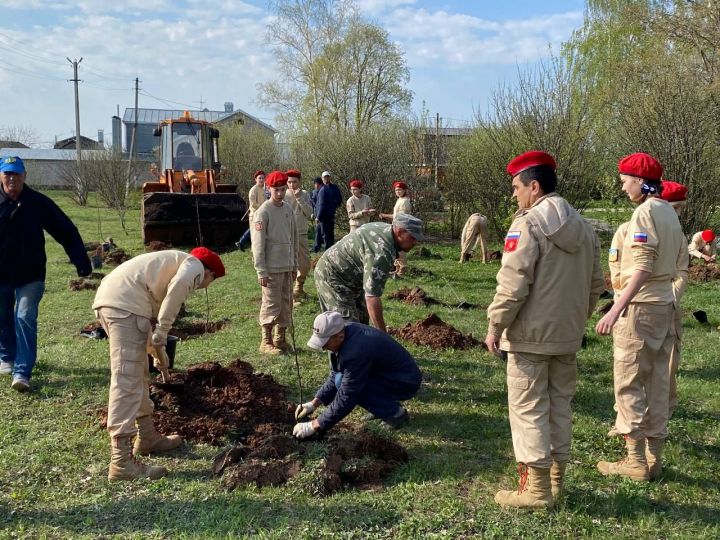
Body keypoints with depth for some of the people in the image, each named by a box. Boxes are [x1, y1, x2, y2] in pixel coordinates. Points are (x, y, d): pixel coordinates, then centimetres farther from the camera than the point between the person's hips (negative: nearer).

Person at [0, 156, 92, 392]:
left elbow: (66, 231, -6)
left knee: (25, 320, -10)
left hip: (30, 276, -2)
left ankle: (22, 371, -11)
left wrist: (81, 261, -12)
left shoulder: (38, 203, -7)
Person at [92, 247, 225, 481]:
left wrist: (157, 351, 35)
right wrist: (160, 341, -11)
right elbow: (176, 289, -15)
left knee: (139, 373, 21)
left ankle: (147, 437, 34)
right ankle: (121, 462, -12)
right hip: (125, 304, -10)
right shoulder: (194, 265, 7)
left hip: (106, 298, 10)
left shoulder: (173, 262, 33)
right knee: (126, 380, -11)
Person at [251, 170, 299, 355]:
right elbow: (258, 244, -12)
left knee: (286, 304, 11)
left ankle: (281, 339, 22)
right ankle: (266, 342, 9)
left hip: (287, 267, 7)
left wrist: (294, 264, 14)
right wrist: (261, 271, -15)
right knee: (271, 304, -2)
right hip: (271, 268, -7)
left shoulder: (288, 209, 10)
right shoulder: (263, 212, -10)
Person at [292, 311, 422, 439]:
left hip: (405, 383, -9)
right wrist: (314, 403, -2)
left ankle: (395, 413, -9)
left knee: (343, 382, -22)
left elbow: (346, 398, -28)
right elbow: (334, 376, 8)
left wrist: (314, 426, -23)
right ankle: (384, 405, 11)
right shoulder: (342, 334, -5)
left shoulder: (356, 350, -32)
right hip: (386, 374, 9)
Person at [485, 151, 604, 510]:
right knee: (560, 405, 15)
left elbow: (513, 285, -20)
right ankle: (555, 479, 24)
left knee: (529, 409, 1)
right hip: (568, 336, 8)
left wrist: (495, 326, -11)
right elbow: (595, 285, 15)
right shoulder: (583, 227, 11)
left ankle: (536, 489, 5)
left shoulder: (527, 224, -15)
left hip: (530, 335, -8)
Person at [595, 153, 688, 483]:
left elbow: (642, 268, -24)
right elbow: (680, 264, 17)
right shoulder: (670, 214, 14)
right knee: (657, 382, 13)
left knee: (629, 383, -3)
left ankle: (636, 461, 0)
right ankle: (654, 453, 20)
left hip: (640, 306, -9)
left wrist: (616, 309, -29)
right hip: (665, 304, 9)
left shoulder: (645, 212, -14)